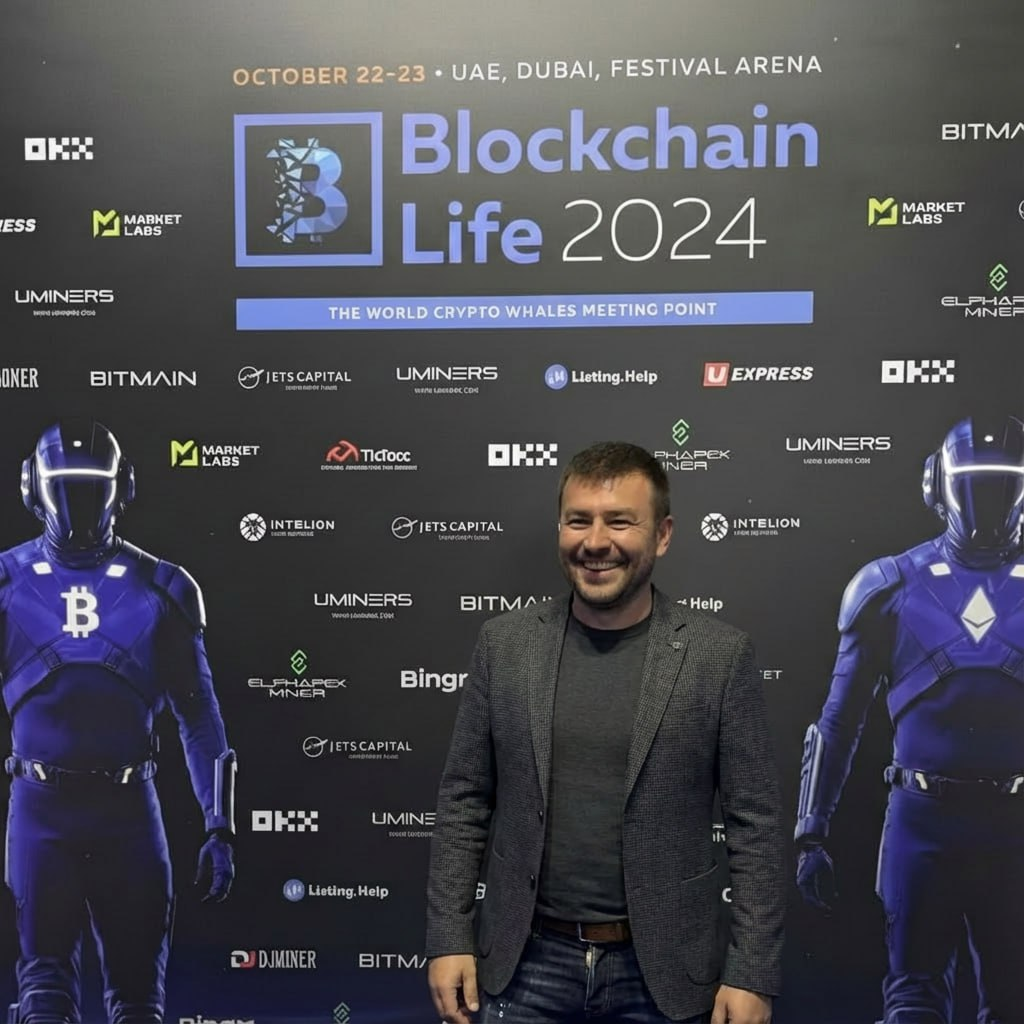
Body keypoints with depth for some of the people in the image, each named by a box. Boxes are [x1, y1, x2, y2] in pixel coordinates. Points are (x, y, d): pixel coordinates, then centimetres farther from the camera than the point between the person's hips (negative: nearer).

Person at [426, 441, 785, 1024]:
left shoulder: (720, 655, -9)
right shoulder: (505, 642, -3)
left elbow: (757, 824, -6)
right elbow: (465, 798, 2)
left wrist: (752, 974, -7)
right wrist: (449, 939, -1)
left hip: (661, 969, -1)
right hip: (526, 962, 2)